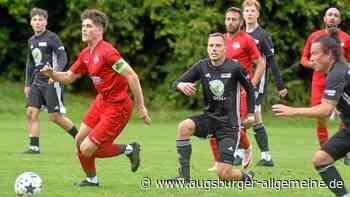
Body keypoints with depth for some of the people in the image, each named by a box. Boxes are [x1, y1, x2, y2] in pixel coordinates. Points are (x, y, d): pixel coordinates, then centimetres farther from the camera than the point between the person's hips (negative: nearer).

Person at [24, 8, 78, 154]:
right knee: (31, 112, -6)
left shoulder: (52, 37, -6)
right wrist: (27, 84, 21)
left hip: (51, 82, -7)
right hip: (37, 83, 7)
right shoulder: (31, 41, 16)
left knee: (55, 117, -6)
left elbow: (63, 57, -12)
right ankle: (34, 147, -3)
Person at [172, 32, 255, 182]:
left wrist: (251, 113, 10)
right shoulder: (202, 66, -3)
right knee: (184, 127, -29)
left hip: (229, 124, -4)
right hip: (209, 117, 4)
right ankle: (184, 176, -18)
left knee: (224, 174, -13)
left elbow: (249, 88, 7)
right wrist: (182, 85, -25)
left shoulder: (235, 68, -11)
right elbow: (175, 83, -1)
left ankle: (246, 177, 24)